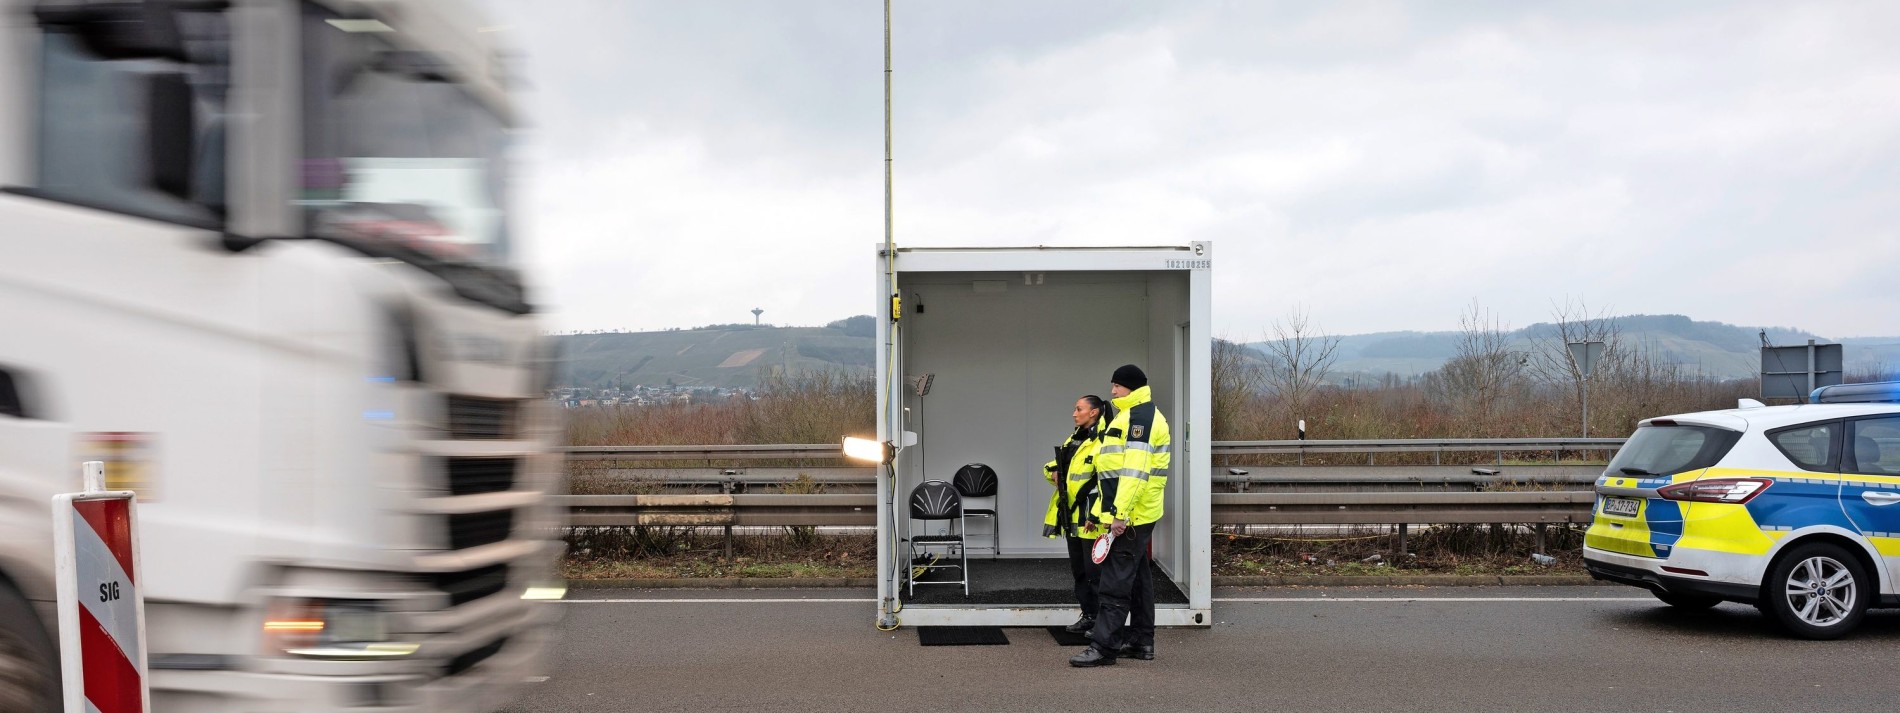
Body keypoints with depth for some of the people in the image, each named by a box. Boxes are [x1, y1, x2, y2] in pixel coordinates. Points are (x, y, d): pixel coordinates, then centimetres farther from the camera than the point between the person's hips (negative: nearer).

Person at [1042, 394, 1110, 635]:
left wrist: (1096, 515, -24)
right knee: (1078, 569, 14)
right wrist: (1053, 472, 3)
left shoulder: (1103, 442, -12)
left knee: (1095, 571, -6)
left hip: (1091, 518, -9)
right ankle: (1089, 616, 23)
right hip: (1072, 516, 9)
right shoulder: (1074, 439, 16)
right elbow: (1052, 465, 28)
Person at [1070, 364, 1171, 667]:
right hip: (1138, 515, 11)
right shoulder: (1139, 414, 19)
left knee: (1115, 581, -10)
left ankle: (1104, 646, -9)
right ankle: (1141, 641, 22)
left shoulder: (1138, 416, -16)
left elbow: (1135, 471, -24)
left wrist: (1120, 514, -27)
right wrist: (1113, 511, 25)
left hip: (1129, 516, -11)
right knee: (1137, 577, 15)